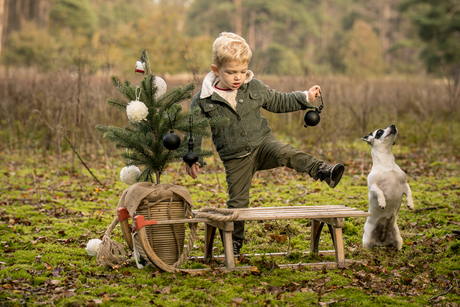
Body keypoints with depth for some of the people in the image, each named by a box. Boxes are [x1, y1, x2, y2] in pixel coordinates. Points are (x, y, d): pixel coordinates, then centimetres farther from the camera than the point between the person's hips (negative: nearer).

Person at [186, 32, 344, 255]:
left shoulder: (254, 87, 0)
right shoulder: (203, 100, -7)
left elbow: (277, 102, 14)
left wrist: (305, 98, 6)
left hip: (262, 144, 1)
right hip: (235, 159, -1)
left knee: (286, 153, -30)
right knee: (237, 201, 4)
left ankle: (322, 171, -40)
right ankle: (235, 240, 22)